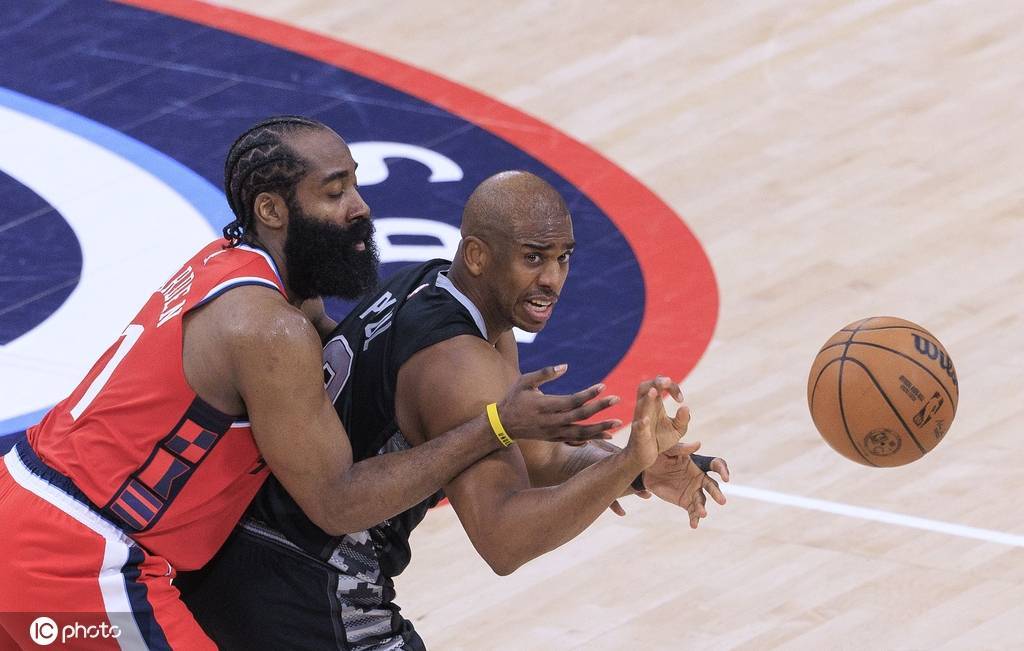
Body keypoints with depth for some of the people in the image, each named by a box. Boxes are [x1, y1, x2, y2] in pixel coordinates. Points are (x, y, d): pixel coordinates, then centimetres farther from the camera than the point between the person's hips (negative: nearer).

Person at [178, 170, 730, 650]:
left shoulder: (429, 288, 6)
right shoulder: (460, 365, -25)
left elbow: (537, 460, 10)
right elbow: (502, 541, -36)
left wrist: (642, 474, -7)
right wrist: (626, 464, -44)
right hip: (298, 594, -11)